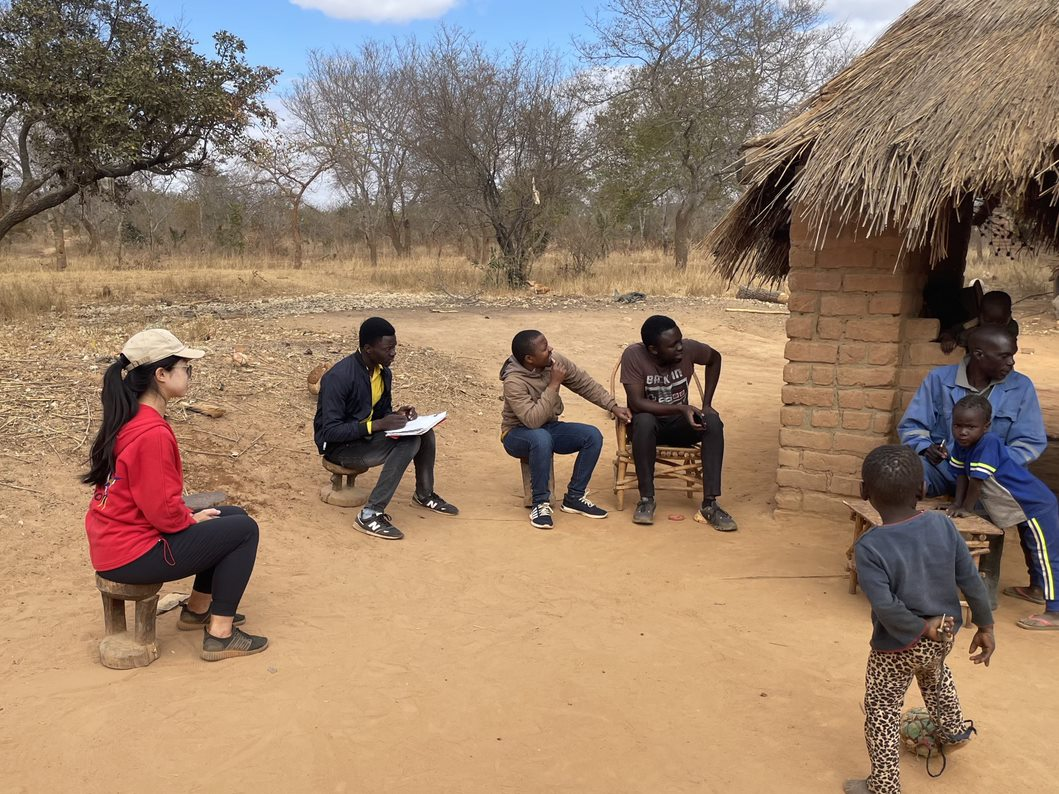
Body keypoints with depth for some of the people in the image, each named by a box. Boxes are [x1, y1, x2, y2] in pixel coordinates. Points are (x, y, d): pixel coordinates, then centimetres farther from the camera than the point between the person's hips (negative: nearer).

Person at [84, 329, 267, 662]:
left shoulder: (127, 419, 6)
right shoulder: (152, 433, -25)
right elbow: (162, 509, -24)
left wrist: (189, 515, 8)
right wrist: (192, 519, -4)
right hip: (133, 555, -10)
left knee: (232, 516, 16)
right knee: (244, 530, -6)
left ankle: (198, 608, 27)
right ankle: (220, 634, 0)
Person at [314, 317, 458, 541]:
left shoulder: (384, 373, 0)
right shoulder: (339, 377, -25)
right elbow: (330, 431, -27)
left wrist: (397, 415, -9)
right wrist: (377, 425, -32)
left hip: (367, 434, 8)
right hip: (338, 445, -8)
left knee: (423, 432, -4)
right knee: (408, 442, -27)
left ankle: (424, 495, 15)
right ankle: (370, 514, -26)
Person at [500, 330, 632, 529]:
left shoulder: (556, 361, -11)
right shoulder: (514, 381, -28)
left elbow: (585, 384, -1)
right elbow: (533, 420, -37)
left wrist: (613, 406, -9)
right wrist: (554, 384, -34)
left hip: (550, 427, 6)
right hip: (518, 434, -6)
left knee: (593, 436, -14)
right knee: (541, 438, -40)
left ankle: (574, 497, -4)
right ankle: (540, 503, -23)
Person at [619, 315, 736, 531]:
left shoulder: (688, 348, -13)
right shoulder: (633, 355, -22)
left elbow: (715, 358, 7)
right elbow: (636, 403, -26)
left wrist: (706, 404, 0)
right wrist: (681, 408, -34)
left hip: (680, 424, 3)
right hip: (648, 424, -3)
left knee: (713, 420, -27)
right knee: (644, 420, -37)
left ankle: (710, 503, -24)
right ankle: (646, 499, -23)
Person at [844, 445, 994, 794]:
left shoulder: (868, 546, -27)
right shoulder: (942, 524, -14)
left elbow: (886, 607, -31)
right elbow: (971, 579, -6)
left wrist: (920, 628, -14)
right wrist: (985, 625, 5)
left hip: (898, 647, -5)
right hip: (944, 635, 6)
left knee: (882, 712, 14)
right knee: (935, 675, 37)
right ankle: (954, 730, 60)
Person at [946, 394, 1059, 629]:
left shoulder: (988, 443, -31)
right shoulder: (962, 445, -4)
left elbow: (977, 480, -28)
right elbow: (961, 474, 6)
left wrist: (967, 508, -17)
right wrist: (957, 502, -1)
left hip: (1037, 507, -11)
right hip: (1024, 507, 11)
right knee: (1031, 548, 29)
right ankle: (1036, 589, 49)